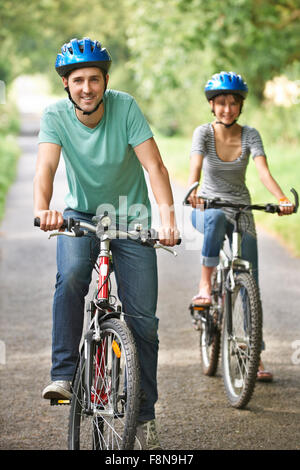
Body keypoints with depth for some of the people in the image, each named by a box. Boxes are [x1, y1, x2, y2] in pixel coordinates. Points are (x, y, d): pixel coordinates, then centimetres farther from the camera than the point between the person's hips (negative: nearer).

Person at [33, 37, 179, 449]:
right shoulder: (56, 115, -15)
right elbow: (46, 167, -29)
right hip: (82, 214, 0)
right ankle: (63, 375, -23)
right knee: (71, 276, -33)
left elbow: (154, 166, -24)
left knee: (142, 319, -2)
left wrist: (168, 218, -38)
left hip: (131, 216, 0)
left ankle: (145, 415, 12)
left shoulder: (125, 107, -18)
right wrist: (43, 208, -50)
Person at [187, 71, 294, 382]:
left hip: (241, 212, 2)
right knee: (217, 217, -41)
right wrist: (193, 190, -49)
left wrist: (281, 199, -39)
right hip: (206, 208, -2)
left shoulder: (249, 135, -5)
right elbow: (196, 165, -26)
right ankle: (204, 286, -33)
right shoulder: (204, 133, -9)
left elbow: (263, 171, -20)